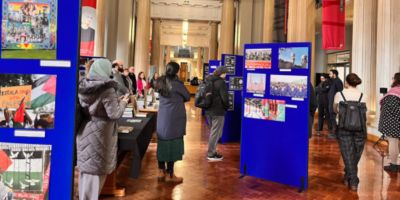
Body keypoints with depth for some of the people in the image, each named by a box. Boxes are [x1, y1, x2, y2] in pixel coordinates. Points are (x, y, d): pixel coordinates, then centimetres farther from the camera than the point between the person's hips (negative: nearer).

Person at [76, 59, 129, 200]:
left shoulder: (83, 87, 2)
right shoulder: (107, 89, -17)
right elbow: (115, 114, -16)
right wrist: (122, 102, 1)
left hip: (84, 133, 7)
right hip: (99, 135, -7)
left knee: (85, 169, 19)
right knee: (96, 172, 6)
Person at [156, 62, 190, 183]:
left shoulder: (161, 82, 5)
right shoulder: (176, 83, -14)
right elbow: (187, 97, -3)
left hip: (162, 117, 6)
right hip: (174, 118, -6)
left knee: (163, 143, 12)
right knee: (173, 144, 1)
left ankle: (161, 172, 20)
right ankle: (169, 175, 8)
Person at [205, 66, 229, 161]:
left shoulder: (208, 80, 10)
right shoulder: (221, 82, -15)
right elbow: (224, 98, -16)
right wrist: (226, 107, 1)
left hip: (208, 110, 8)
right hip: (218, 111, -8)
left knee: (213, 131, 20)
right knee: (216, 133, 1)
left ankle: (211, 151, 27)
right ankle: (211, 154, 6)